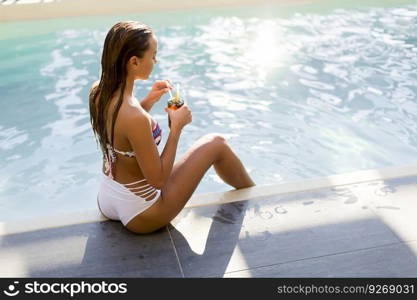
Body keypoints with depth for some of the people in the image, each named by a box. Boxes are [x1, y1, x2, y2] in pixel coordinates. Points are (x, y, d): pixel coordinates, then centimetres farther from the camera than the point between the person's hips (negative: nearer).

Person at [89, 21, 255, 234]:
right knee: (216, 144, 4)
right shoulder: (134, 118, -34)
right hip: (139, 216, -8)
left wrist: (147, 102, 0)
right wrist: (177, 127, -18)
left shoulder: (97, 92, -8)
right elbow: (158, 180, -24)